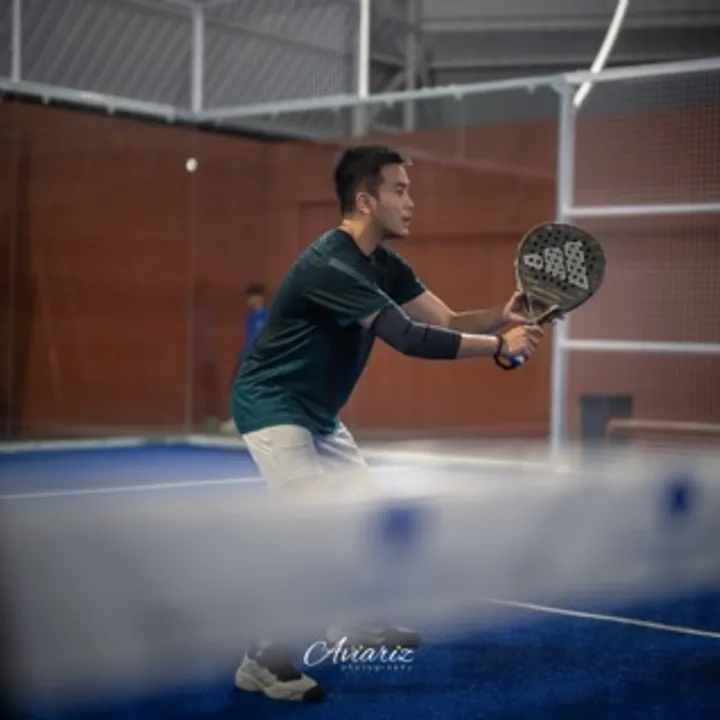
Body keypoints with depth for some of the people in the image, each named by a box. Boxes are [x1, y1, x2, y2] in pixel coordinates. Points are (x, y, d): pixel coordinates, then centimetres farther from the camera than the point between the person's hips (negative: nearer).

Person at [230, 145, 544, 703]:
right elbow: (411, 339, -34)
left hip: (319, 415, 9)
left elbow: (447, 321, -4)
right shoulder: (330, 265, -29)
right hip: (272, 407, -9)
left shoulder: (385, 265, 2)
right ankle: (263, 661, -3)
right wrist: (500, 345, -30)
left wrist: (501, 317, -23)